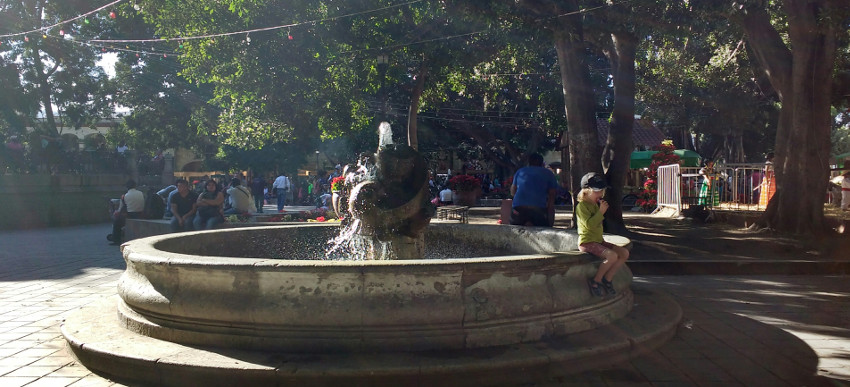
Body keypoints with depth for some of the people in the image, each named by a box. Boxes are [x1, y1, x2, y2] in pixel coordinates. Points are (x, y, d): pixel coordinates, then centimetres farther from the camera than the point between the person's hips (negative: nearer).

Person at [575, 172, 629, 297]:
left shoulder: (595, 205, 18)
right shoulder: (581, 206, -11)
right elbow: (589, 224, -24)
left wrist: (602, 209, 15)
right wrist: (601, 211, -20)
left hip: (598, 240, 10)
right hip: (587, 242, -10)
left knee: (624, 253, -2)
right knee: (612, 255, -30)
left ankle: (607, 278, 1)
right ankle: (596, 281, -13)